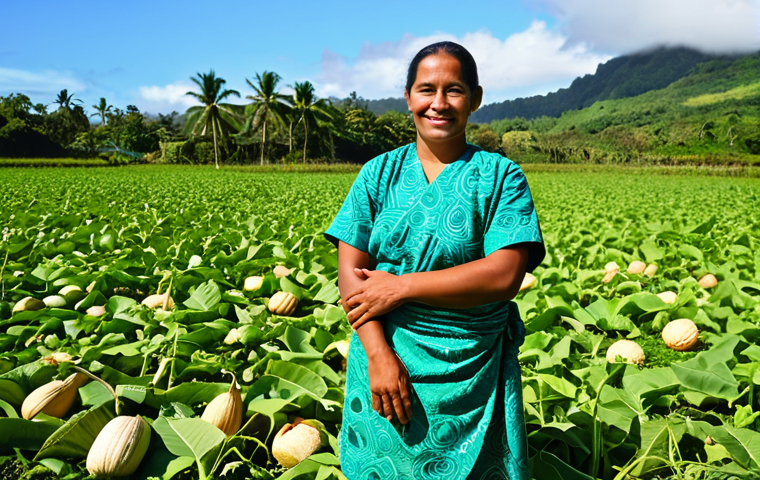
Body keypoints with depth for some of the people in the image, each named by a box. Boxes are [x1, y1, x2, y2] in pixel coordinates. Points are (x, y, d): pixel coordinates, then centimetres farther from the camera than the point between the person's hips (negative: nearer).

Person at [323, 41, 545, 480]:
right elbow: (350, 271, -2)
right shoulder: (380, 173, 4)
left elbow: (505, 275, -14)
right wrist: (378, 354, -16)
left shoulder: (501, 177, -2)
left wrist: (400, 285, -16)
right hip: (384, 360, 2)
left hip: (472, 374, -1)